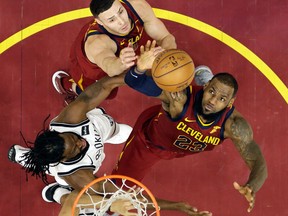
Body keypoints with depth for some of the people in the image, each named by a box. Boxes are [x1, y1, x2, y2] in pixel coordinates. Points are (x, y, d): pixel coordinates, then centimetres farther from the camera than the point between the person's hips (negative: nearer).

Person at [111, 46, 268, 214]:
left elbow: (258, 162, -39)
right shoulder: (181, 95, -46)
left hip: (181, 147, 3)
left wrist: (251, 188, -63)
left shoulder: (233, 124, -39)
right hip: (149, 140, -3)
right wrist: (140, 69, -75)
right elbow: (133, 82, -49)